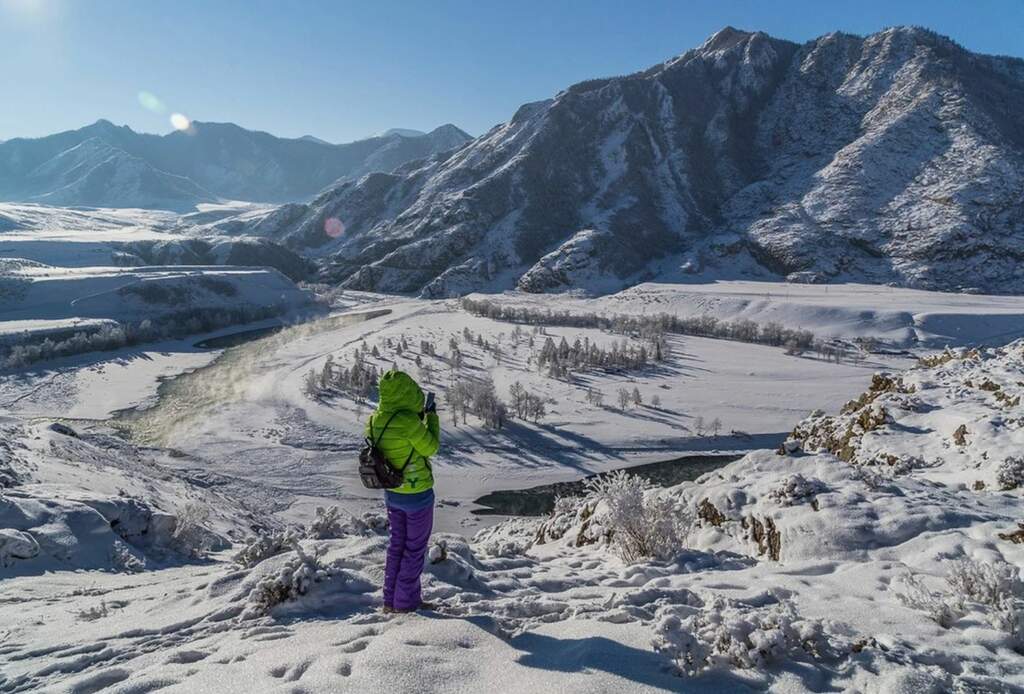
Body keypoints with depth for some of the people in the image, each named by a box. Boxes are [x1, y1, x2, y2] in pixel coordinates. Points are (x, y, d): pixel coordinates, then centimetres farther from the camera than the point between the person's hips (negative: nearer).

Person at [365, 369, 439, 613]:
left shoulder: (373, 421, -5)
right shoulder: (408, 421, -28)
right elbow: (430, 448, -15)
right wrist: (431, 417, -5)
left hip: (391, 493, 7)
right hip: (417, 494, -7)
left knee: (397, 544, 21)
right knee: (415, 549, 10)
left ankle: (391, 600, 29)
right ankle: (406, 602, 20)